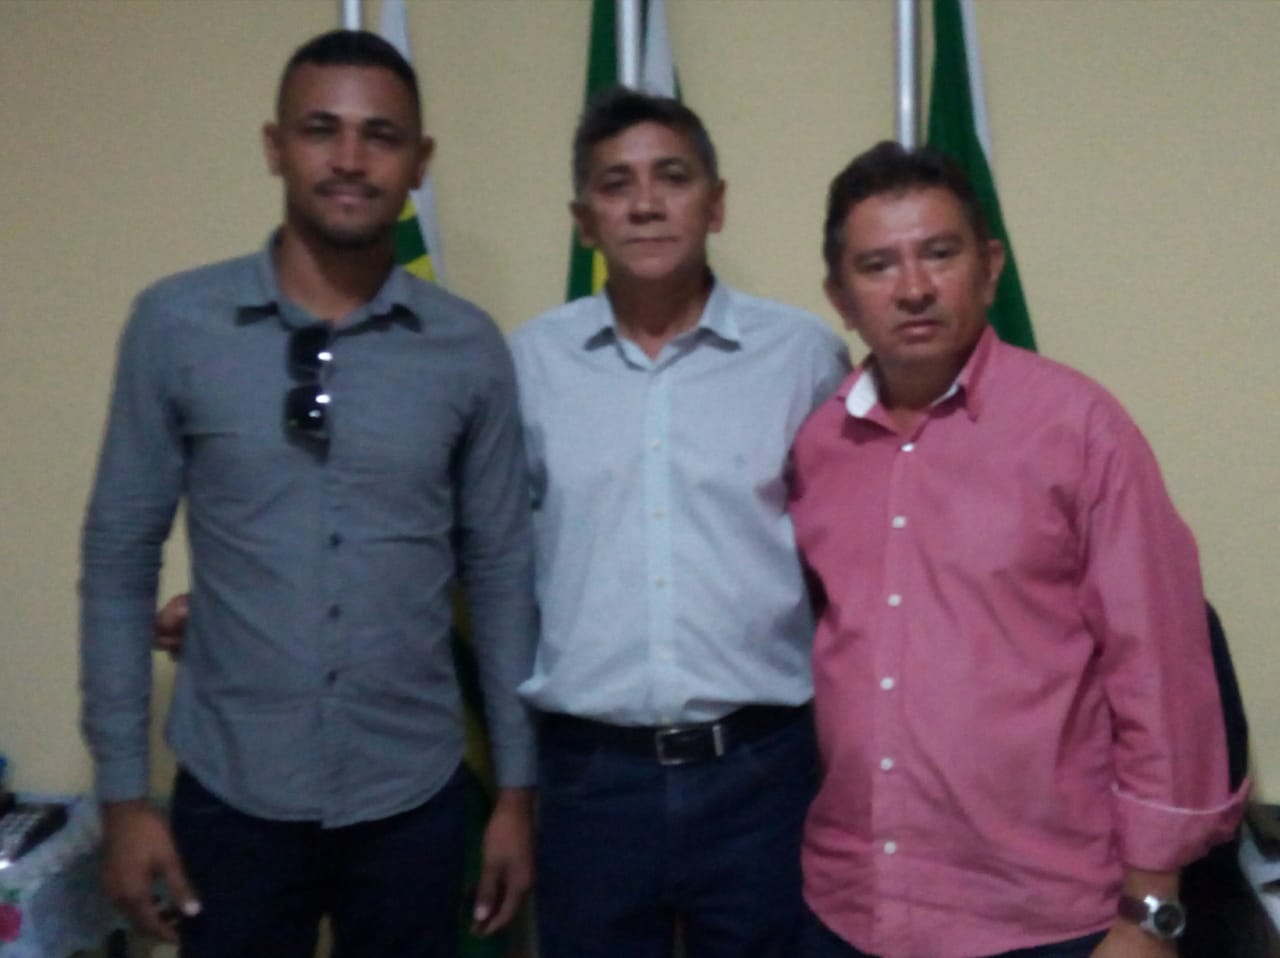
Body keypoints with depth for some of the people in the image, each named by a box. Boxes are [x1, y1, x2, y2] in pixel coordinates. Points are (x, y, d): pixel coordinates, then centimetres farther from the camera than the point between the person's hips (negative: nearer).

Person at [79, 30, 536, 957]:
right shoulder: (174, 324, -6)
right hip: (232, 792, 0)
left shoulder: (471, 348, -3)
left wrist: (518, 786, 2)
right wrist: (123, 790, -2)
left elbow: (501, 572, 1)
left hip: (412, 796, 1)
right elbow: (120, 558, -2)